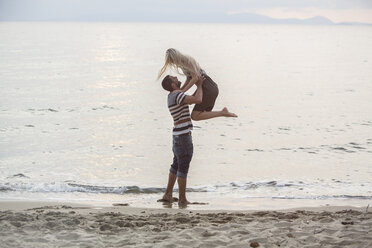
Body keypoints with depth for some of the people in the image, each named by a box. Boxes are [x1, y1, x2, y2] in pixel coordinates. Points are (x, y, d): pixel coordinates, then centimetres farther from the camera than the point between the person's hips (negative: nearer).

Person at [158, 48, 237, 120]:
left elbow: (195, 78, -20)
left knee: (194, 116, -10)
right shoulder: (183, 63, 14)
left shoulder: (188, 60, -15)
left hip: (209, 89, -10)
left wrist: (182, 91, -17)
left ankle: (223, 112, -11)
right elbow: (189, 80, 20)